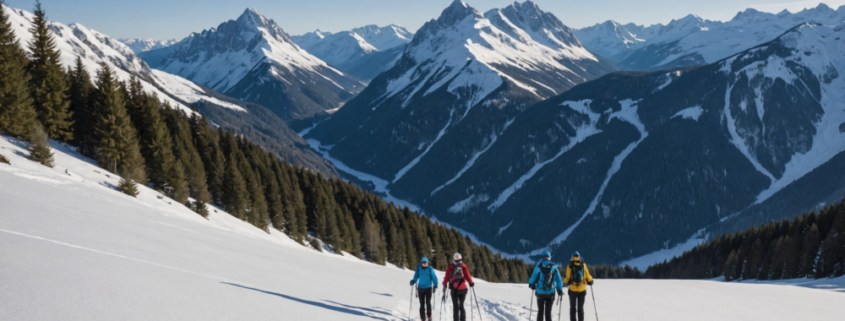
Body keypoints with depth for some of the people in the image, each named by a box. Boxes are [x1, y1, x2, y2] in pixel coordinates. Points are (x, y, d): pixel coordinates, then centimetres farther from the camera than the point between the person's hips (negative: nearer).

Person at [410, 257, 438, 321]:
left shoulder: (430, 269, -5)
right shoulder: (419, 268, 1)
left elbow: (434, 277, -2)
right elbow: (416, 276, 6)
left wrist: (435, 286, -8)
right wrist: (413, 281, -14)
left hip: (428, 288, -2)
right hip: (420, 288, 2)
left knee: (428, 302, -4)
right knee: (422, 304, 1)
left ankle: (429, 316, 19)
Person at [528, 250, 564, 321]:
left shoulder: (538, 267, -6)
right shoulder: (553, 267, -1)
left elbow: (533, 277, -2)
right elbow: (558, 280, 1)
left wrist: (531, 284, 18)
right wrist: (560, 290, 12)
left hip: (540, 292, 0)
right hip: (550, 293, 1)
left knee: (540, 311, 11)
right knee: (548, 312, 5)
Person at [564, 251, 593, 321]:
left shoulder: (570, 266, -7)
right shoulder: (583, 265, -3)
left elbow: (568, 278, -7)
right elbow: (587, 276, 1)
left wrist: (565, 282, 12)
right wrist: (590, 281, 20)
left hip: (572, 290, -1)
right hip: (582, 289, 1)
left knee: (572, 308, 7)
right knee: (580, 308, 9)